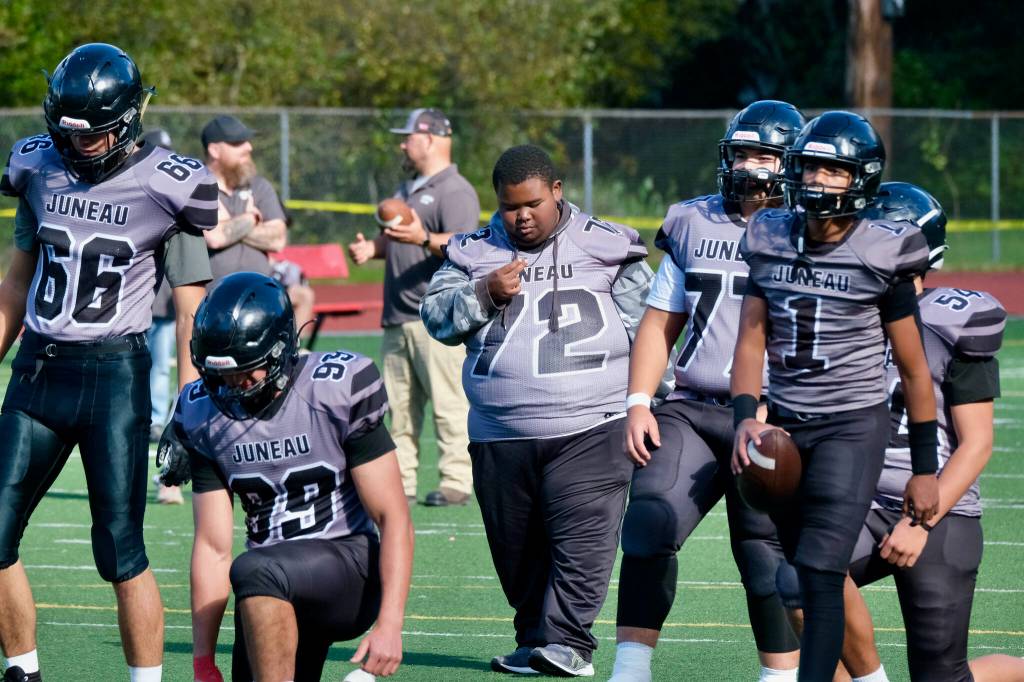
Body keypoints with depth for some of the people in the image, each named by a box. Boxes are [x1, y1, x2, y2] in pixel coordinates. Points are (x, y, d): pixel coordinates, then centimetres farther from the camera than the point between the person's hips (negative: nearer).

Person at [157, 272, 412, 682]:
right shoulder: (205, 416, 1)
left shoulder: (336, 393, -13)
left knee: (255, 570, -34)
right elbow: (213, 548, 1)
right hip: (276, 588, 6)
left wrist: (389, 625, -22)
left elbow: (393, 518, -12)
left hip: (350, 562, -6)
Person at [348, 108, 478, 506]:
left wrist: (425, 240, -37)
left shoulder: (455, 192, -7)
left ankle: (456, 482, -10)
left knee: (448, 404, -10)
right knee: (399, 406, 9)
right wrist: (372, 247, 11)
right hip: (397, 319, 9)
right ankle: (400, 482, 12)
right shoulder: (406, 191, 23)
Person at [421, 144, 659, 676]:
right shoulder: (475, 252, 11)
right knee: (517, 549, 9)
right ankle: (534, 641, 20)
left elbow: (641, 321, 8)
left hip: (589, 428, -3)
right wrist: (485, 294, -12)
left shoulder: (604, 246, 6)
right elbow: (437, 318, 4)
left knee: (580, 538, -14)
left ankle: (569, 642, -16)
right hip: (500, 437, 3)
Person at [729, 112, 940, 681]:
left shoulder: (881, 255, -9)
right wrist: (746, 417, -11)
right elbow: (752, 340, 7)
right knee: (800, 573, 8)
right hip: (785, 423, 5)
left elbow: (914, 369, -1)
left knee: (820, 570, -16)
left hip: (853, 426, -5)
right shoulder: (771, 240, 3)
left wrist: (925, 469, 1)